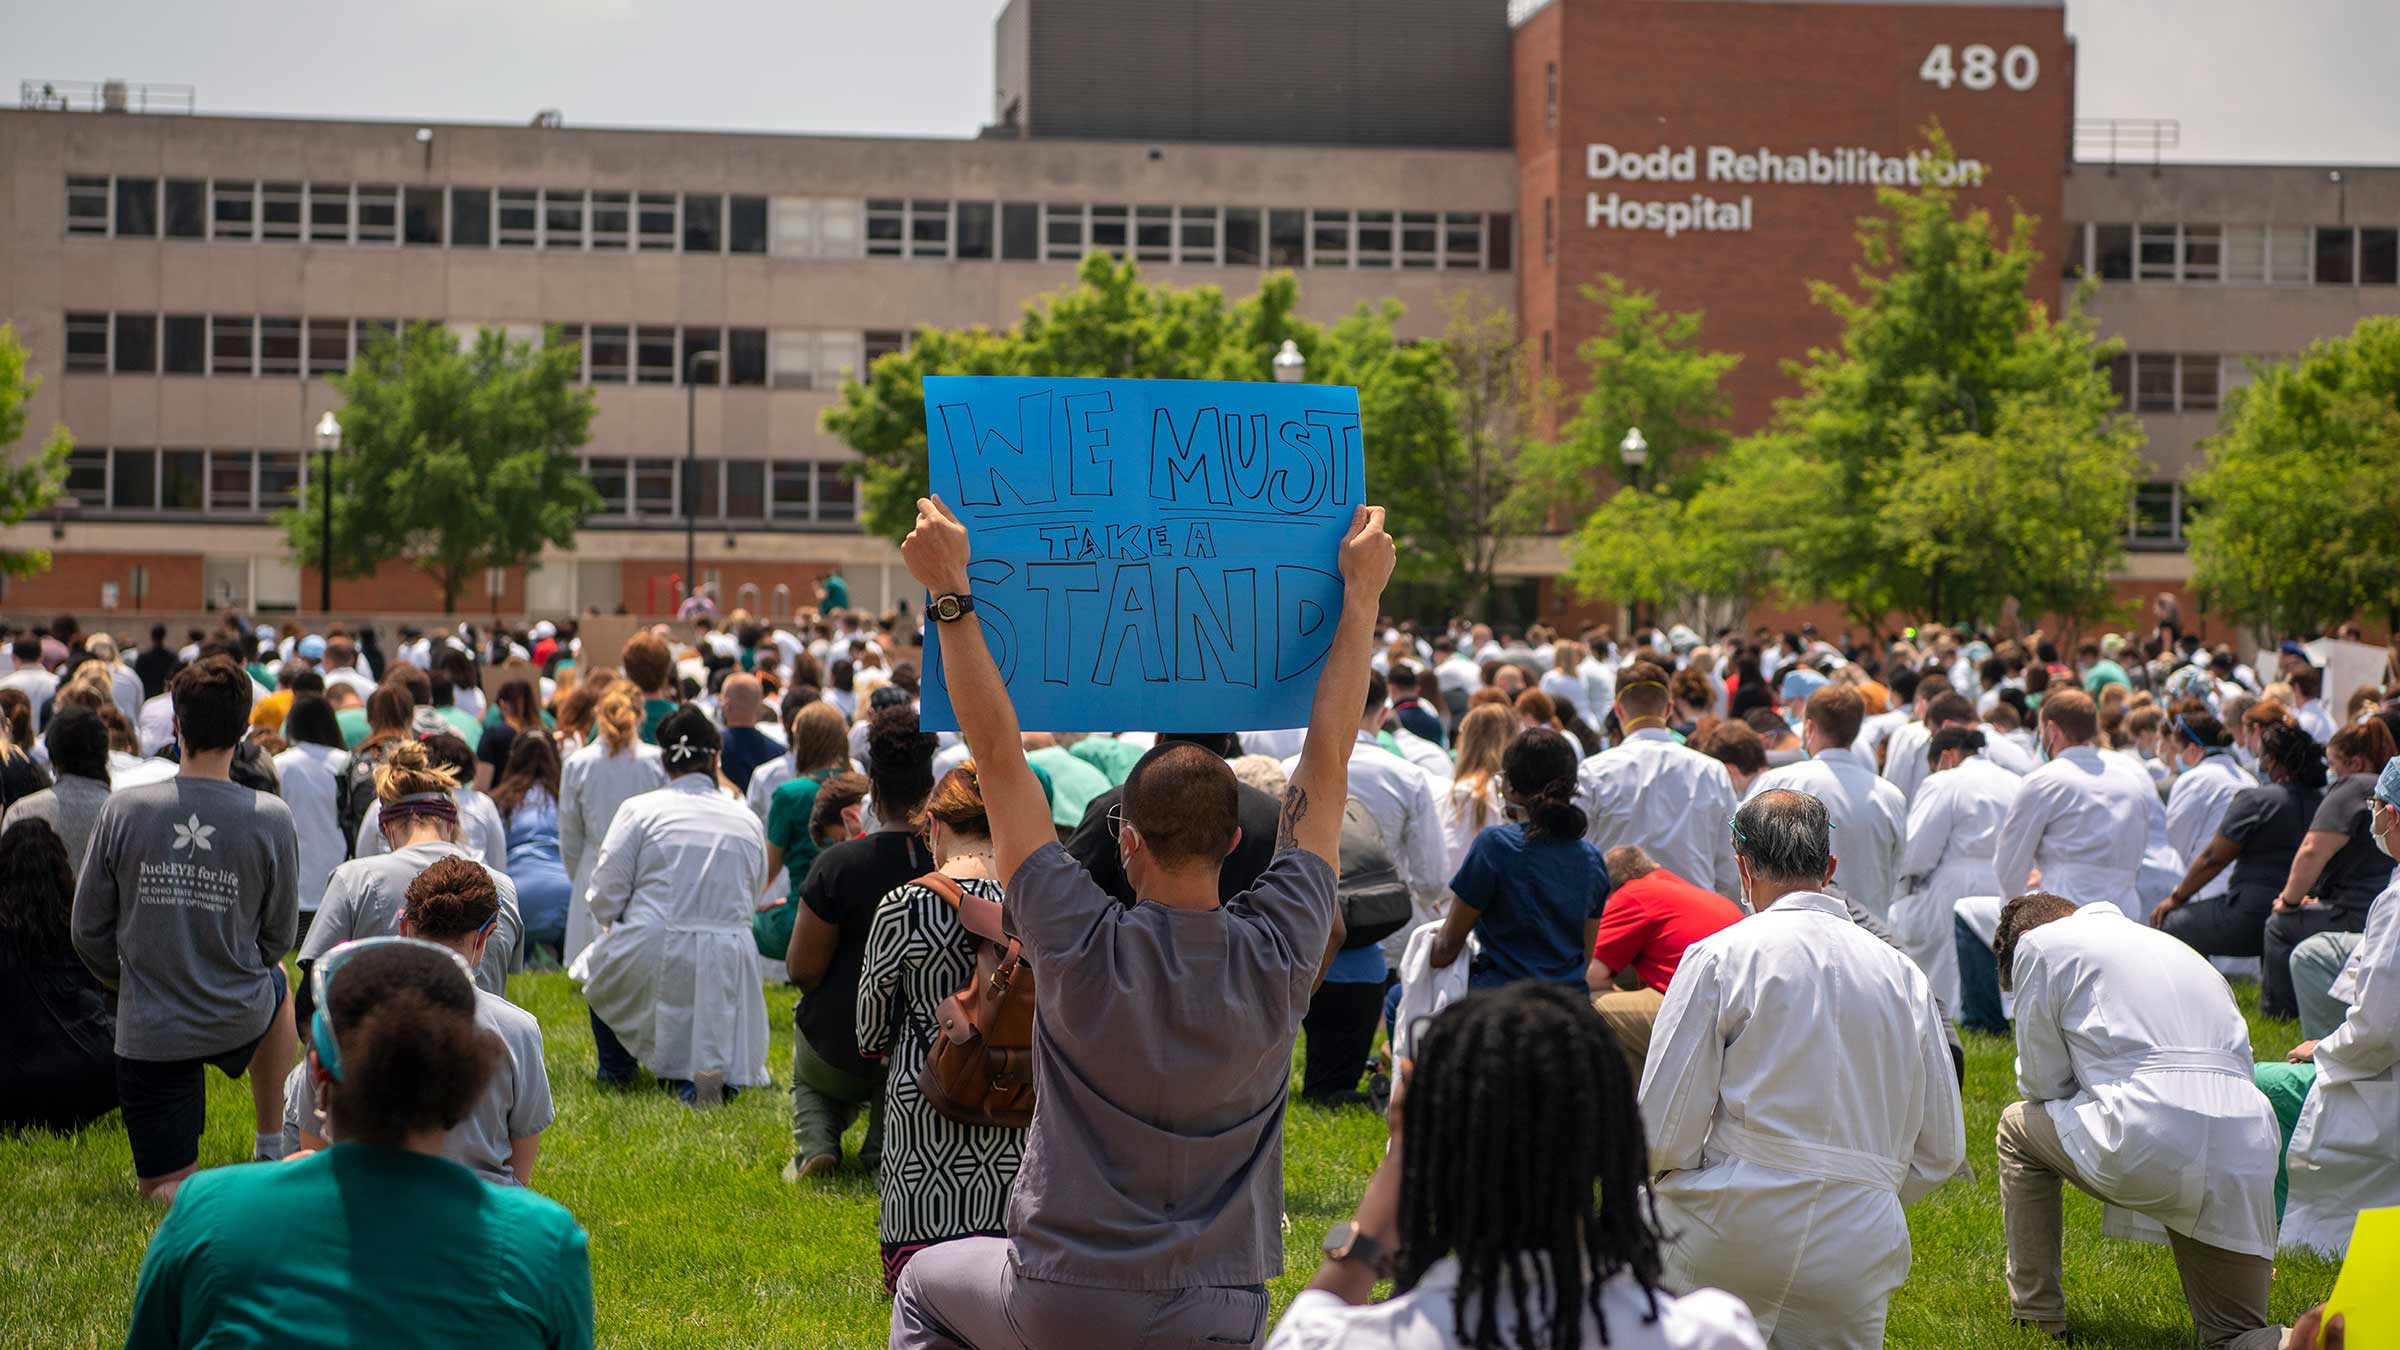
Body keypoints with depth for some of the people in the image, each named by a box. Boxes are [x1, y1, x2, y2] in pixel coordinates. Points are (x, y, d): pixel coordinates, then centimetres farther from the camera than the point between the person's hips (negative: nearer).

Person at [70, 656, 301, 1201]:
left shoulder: (124, 810, -12)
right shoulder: (271, 818, -13)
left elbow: (88, 932, -3)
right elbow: (278, 937, 0)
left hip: (148, 1031, -1)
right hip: (240, 1020, 1)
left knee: (163, 1189, 15)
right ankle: (272, 1150, 42)